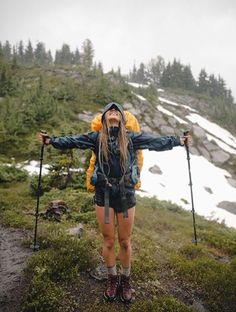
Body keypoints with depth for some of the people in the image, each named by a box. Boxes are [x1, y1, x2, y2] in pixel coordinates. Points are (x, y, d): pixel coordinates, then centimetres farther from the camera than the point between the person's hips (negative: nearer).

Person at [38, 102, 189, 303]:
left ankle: (125, 280, 37)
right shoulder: (96, 137, 3)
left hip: (126, 194, 0)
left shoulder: (132, 138, 3)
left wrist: (178, 141, 13)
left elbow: (156, 141, 8)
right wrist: (52, 140, -4)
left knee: (125, 242, 12)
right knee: (108, 241, 13)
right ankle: (112, 278, 37)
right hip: (104, 195, 0)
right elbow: (73, 141, 2)